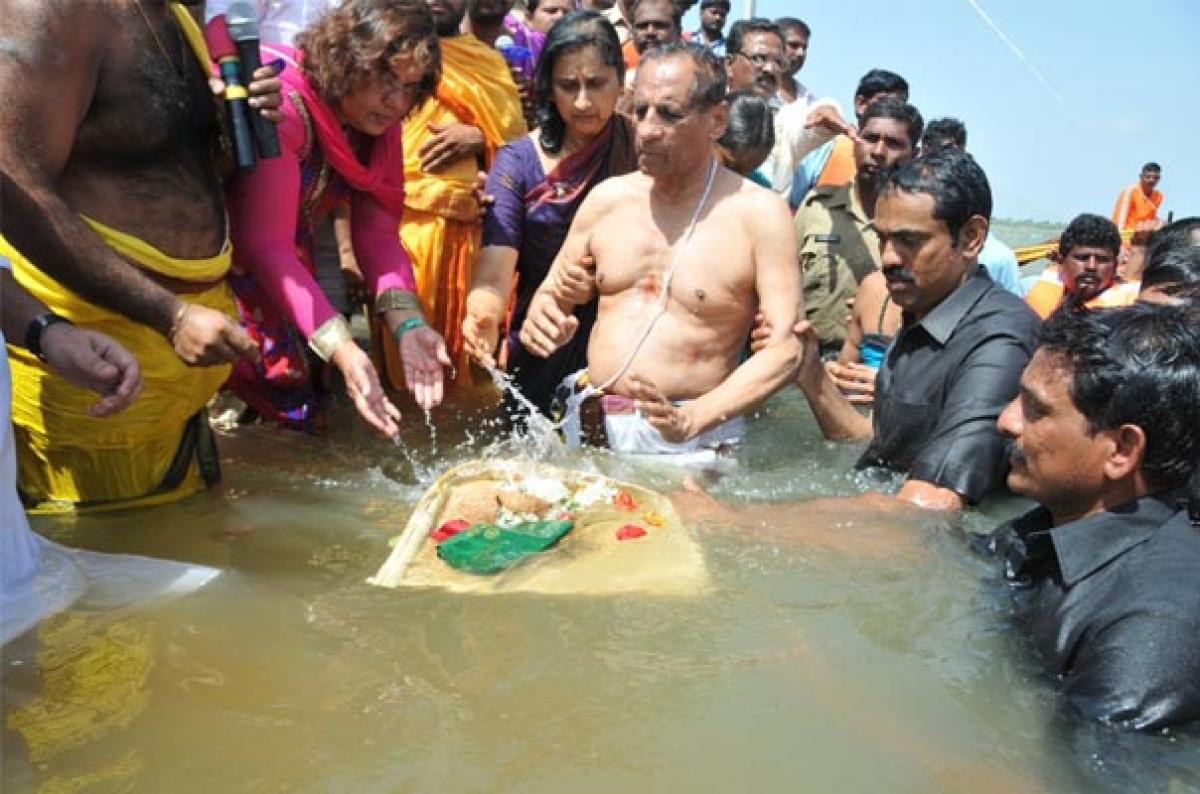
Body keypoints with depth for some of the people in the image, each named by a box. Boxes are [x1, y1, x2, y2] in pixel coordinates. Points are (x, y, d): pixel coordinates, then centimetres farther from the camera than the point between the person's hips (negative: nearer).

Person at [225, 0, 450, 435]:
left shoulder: (378, 119, -6)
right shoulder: (281, 108, -29)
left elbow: (377, 229, -12)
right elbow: (266, 245, -33)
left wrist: (407, 323, -28)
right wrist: (339, 347, -42)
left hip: (292, 265, 7)